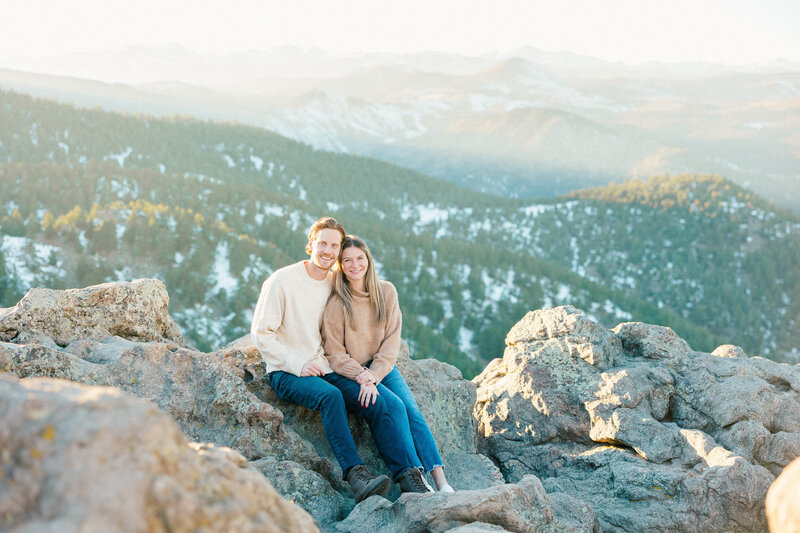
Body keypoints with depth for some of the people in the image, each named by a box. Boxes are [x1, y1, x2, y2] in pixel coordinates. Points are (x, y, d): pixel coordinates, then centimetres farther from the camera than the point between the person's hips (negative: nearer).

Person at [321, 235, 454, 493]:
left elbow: (391, 342, -1)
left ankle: (440, 479, -23)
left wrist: (373, 377, -13)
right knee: (394, 405, -25)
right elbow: (335, 354, -6)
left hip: (382, 367, 4)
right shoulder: (336, 303, -10)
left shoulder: (386, 292, 0)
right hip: (347, 373, -3)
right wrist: (362, 376, -19)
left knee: (412, 410, -18)